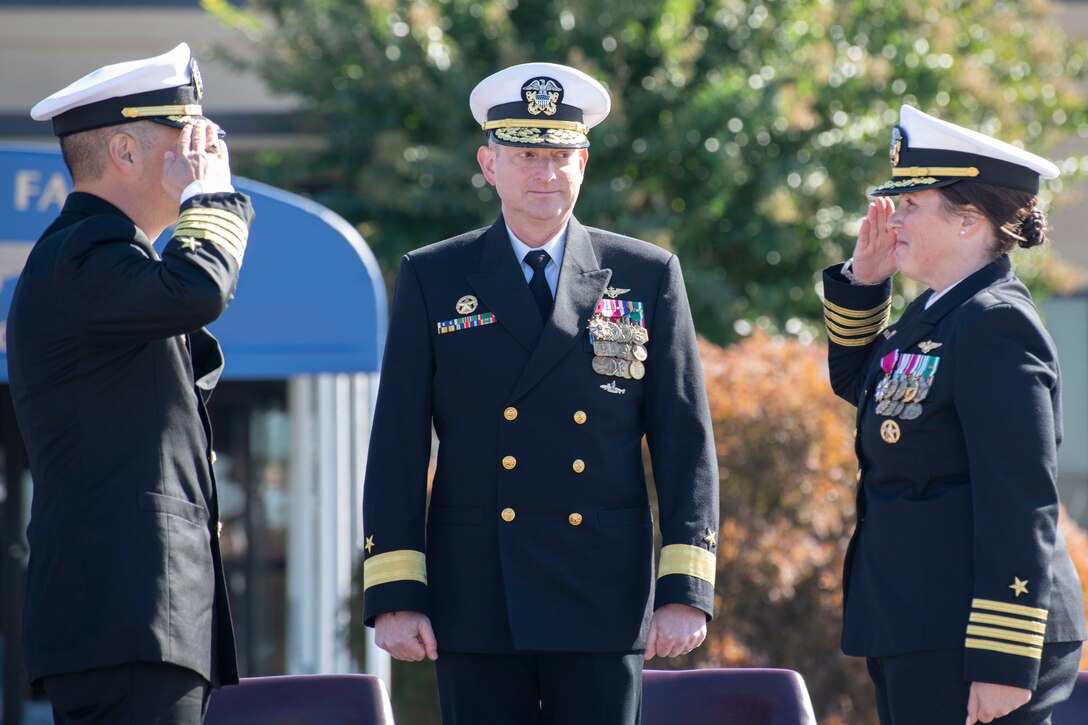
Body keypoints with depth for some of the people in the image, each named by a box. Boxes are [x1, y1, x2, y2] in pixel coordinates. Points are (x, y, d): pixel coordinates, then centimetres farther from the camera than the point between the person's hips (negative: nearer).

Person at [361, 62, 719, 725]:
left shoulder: (648, 277, 6)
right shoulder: (432, 280, 6)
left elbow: (686, 444, 4)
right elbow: (396, 448, 4)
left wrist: (685, 591, -5)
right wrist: (394, 595, -4)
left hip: (605, 597, 0)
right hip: (476, 606, 0)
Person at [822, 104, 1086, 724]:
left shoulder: (997, 326, -16)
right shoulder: (938, 315, 12)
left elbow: (1020, 510, -21)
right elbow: (855, 380, 33)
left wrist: (1004, 665, -24)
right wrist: (864, 281, 15)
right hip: (918, 641, 10)